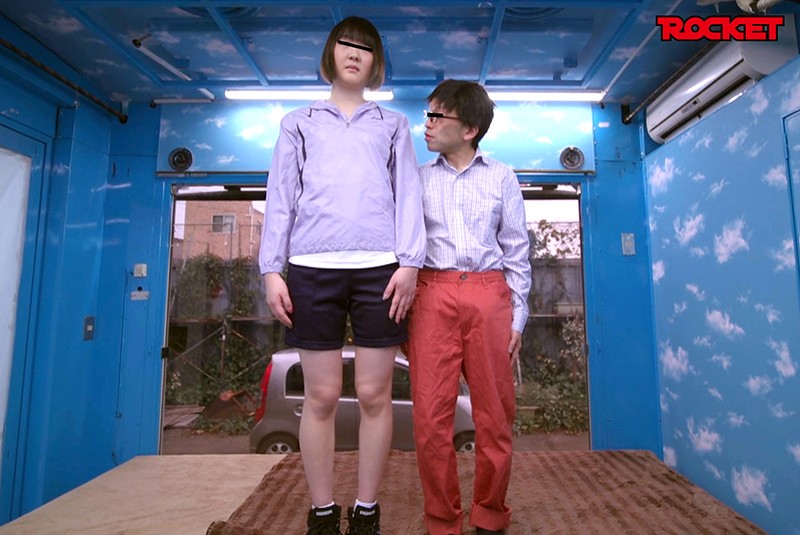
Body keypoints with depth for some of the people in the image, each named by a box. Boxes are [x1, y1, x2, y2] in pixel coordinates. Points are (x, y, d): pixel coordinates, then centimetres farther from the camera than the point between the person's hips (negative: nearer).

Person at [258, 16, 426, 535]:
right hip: (313, 269, 1)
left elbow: (408, 196, 9)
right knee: (321, 396, 3)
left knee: (375, 395, 2)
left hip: (379, 269, 0)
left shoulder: (393, 125, 20)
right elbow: (281, 198, 12)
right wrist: (272, 270, 2)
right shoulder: (298, 123, 20)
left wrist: (409, 263, -5)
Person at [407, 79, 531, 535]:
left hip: (489, 296, 0)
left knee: (495, 415, 4)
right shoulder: (418, 178, 14)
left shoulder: (502, 178, 12)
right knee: (431, 416, -1)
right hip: (432, 296, 1)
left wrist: (517, 317, 4)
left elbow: (517, 252, 10)